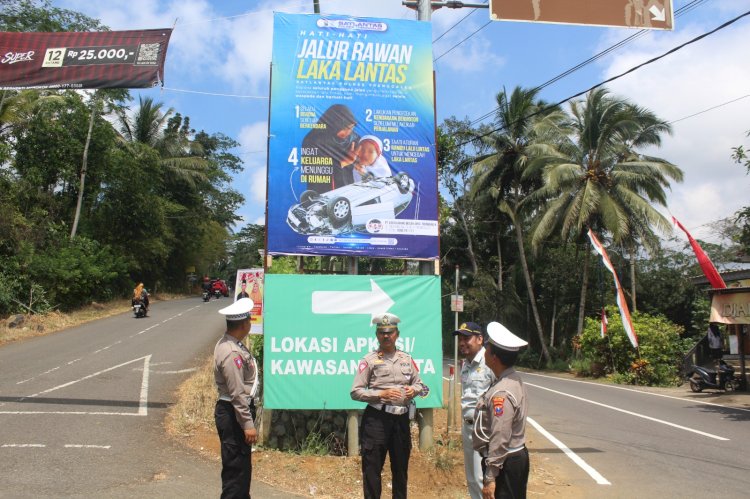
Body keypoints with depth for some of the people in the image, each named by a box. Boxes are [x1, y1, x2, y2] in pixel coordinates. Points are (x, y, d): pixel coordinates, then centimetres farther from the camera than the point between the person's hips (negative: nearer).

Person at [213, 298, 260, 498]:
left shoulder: (232, 345, 8)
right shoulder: (231, 353, -23)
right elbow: (237, 394, -24)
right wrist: (248, 424, -20)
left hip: (236, 412, 10)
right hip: (233, 414, -10)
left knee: (243, 466, 21)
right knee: (235, 467, -2)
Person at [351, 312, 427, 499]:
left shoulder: (407, 359, 10)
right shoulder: (369, 360, -3)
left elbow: (419, 383, 18)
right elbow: (355, 392, -7)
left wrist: (414, 389, -5)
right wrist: (380, 394, -18)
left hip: (401, 418, 4)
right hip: (376, 418, -4)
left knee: (401, 466, 16)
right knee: (372, 467, 1)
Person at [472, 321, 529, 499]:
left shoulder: (502, 393, -25)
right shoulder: (513, 380, 5)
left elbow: (500, 440, -26)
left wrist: (490, 478, -22)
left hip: (504, 463, -10)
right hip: (516, 457, 10)